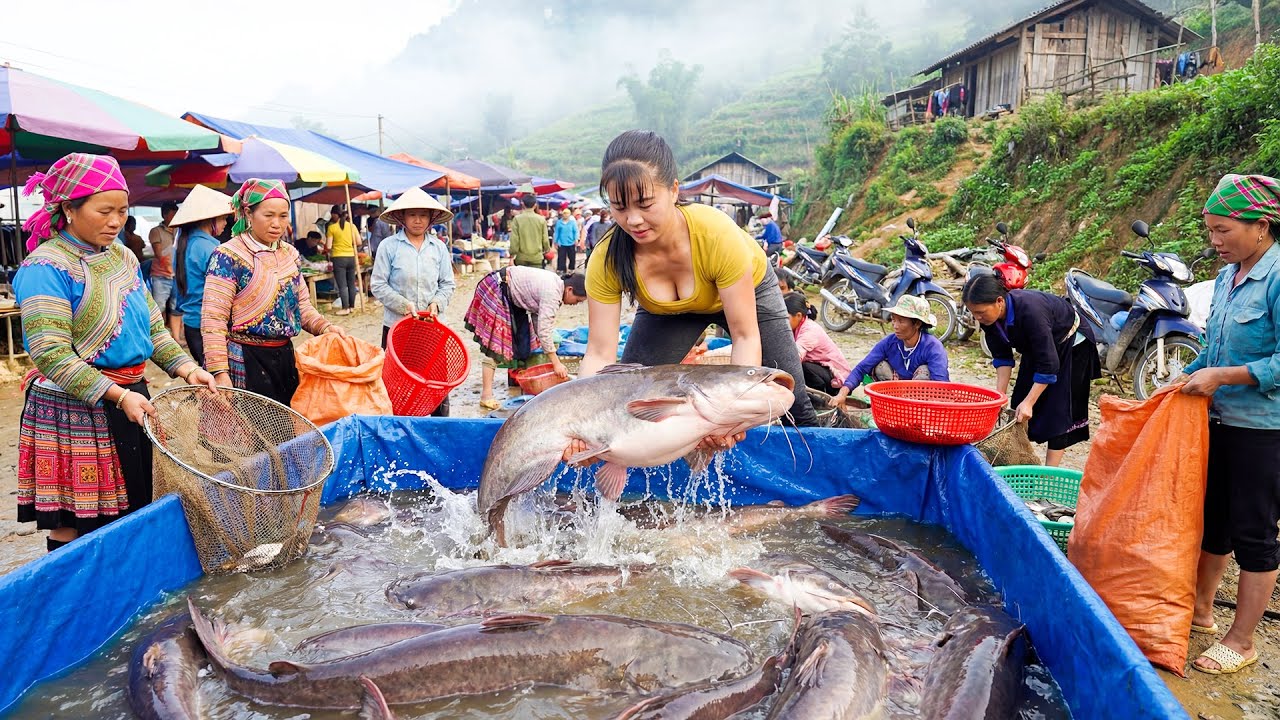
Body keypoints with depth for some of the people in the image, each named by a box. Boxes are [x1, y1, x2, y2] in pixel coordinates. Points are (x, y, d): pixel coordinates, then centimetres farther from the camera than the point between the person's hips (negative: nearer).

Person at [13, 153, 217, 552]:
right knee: (72, 532, 1)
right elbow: (50, 354, -20)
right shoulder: (47, 266, -13)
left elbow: (153, 326, 13)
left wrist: (186, 368, -3)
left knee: (132, 513, 15)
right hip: (74, 412, -7)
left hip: (131, 398, 7)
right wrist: (117, 396, -26)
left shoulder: (123, 257, 10)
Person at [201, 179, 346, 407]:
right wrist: (220, 374, -19)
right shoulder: (228, 256, -9)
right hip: (246, 362, -6)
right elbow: (213, 320, -13)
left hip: (284, 357, 6)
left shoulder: (289, 253, 10)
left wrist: (323, 326, -2)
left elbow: (302, 305, 18)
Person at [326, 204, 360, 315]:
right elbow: (358, 242, 5)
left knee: (342, 285, -2)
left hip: (339, 257, -4)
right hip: (351, 257, 4)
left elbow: (328, 246, -7)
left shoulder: (332, 227, -6)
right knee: (351, 284, 11)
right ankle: (351, 306, 17)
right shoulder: (352, 225, 4)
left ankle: (345, 308, -2)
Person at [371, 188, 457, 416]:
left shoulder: (439, 248, 6)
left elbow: (447, 284, 11)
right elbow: (378, 285, -3)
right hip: (396, 324, -2)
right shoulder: (389, 246, -3)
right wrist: (404, 305, -14)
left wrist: (437, 303, -8)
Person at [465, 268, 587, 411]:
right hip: (496, 290, -11)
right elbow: (544, 331, -29)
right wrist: (556, 363, -24)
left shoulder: (555, 283, 2)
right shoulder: (552, 294, -26)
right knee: (494, 344, -12)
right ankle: (486, 396, -12)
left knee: (522, 341, 11)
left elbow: (538, 319, 6)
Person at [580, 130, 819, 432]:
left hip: (749, 288, -1)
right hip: (667, 308, 2)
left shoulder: (717, 233, -41)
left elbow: (745, 336, -36)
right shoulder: (607, 259, -33)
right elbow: (599, 354, -30)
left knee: (792, 402, -4)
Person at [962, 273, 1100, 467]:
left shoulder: (1030, 311, -43)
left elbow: (1048, 365, -37)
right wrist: (1000, 395, -15)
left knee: (1057, 408, -10)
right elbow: (1002, 357, -10)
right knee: (1020, 399, 3)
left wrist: (1029, 402, -35)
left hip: (1071, 343, -7)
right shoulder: (989, 317, -21)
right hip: (1036, 346, 7)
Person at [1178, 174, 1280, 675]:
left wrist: (1221, 376, -21)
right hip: (1218, 420, 8)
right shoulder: (1227, 277, 7)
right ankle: (1200, 610, 33)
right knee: (1212, 518, 17)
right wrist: (1180, 384, 9)